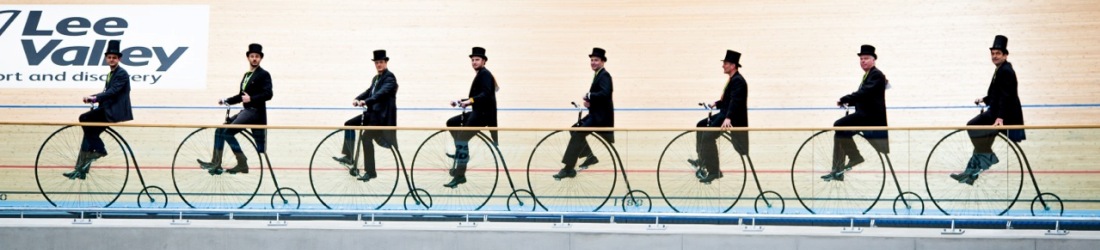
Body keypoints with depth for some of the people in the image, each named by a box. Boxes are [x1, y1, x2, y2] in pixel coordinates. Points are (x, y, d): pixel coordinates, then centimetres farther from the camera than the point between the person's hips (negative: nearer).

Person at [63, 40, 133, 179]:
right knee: (90, 131, 4)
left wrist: (94, 98, -28)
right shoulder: (110, 74, 21)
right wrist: (91, 97, 0)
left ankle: (99, 149, -9)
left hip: (115, 111, -9)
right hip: (109, 110, 9)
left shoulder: (122, 74, -8)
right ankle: (81, 168, 8)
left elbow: (113, 91, -20)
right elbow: (106, 93, 18)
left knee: (84, 119, -18)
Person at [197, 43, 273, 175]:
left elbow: (268, 94, -17)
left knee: (228, 132, -20)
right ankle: (216, 163, 2)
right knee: (220, 130, 2)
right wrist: (225, 101, 13)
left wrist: (251, 98, -28)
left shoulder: (264, 75, -5)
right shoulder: (246, 75, 20)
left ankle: (242, 163, -15)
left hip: (255, 112, -9)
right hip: (246, 111, 9)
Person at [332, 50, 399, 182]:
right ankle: (348, 157, 6)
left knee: (366, 137, -19)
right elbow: (369, 91, 12)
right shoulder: (376, 78, 19)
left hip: (382, 115, -9)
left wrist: (366, 101, -36)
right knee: (349, 124, 3)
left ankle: (370, 172, -12)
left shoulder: (390, 77, -10)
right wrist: (357, 99, -7)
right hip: (372, 113, 9)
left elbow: (382, 92, -25)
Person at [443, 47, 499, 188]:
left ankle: (460, 175, -16)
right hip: (477, 113, 10)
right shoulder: (480, 75, 22)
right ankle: (461, 153, 16)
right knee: (451, 123, 17)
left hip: (483, 114, -10)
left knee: (462, 139, -16)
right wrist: (462, 101, 13)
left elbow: (486, 94, -23)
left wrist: (470, 101, -32)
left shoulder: (485, 74, -9)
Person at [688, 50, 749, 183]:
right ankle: (703, 160, 18)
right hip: (725, 114, 11)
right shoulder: (733, 80, 15)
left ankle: (714, 171, -15)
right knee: (701, 125, 15)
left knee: (708, 136, -20)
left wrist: (728, 118, -40)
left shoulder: (738, 81, -17)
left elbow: (735, 101, -30)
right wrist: (716, 104, 11)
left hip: (734, 118, -11)